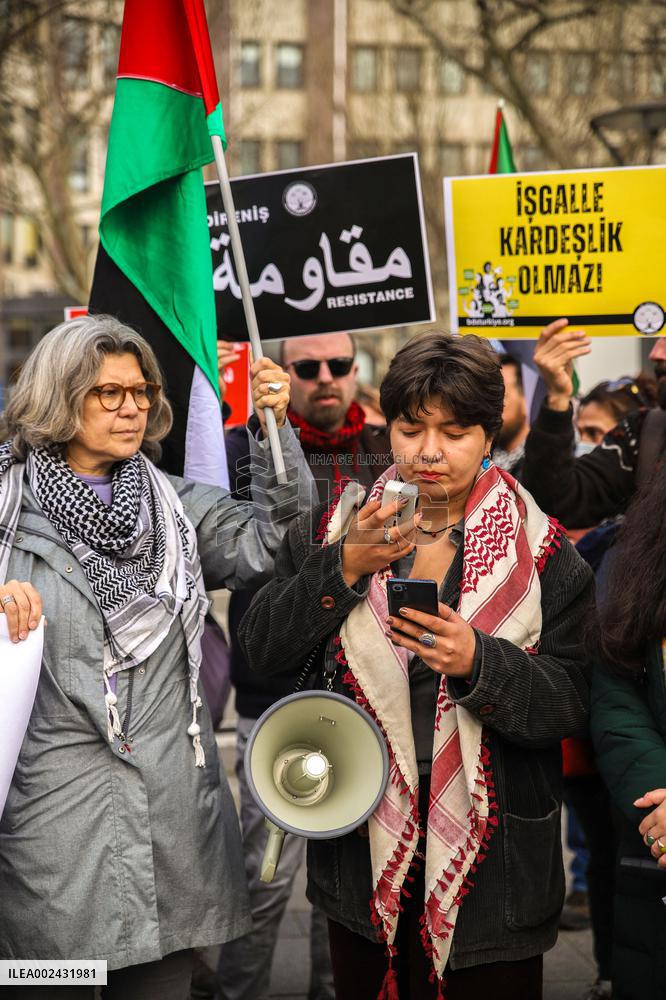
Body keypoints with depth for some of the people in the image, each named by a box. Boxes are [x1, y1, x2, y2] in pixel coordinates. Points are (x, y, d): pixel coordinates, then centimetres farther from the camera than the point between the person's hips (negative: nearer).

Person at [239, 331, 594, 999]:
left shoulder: (542, 555, -4)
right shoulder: (334, 531, 3)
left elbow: (569, 707, -9)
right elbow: (260, 651, -4)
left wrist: (475, 661, -26)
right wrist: (345, 569, -16)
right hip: (363, 847, 2)